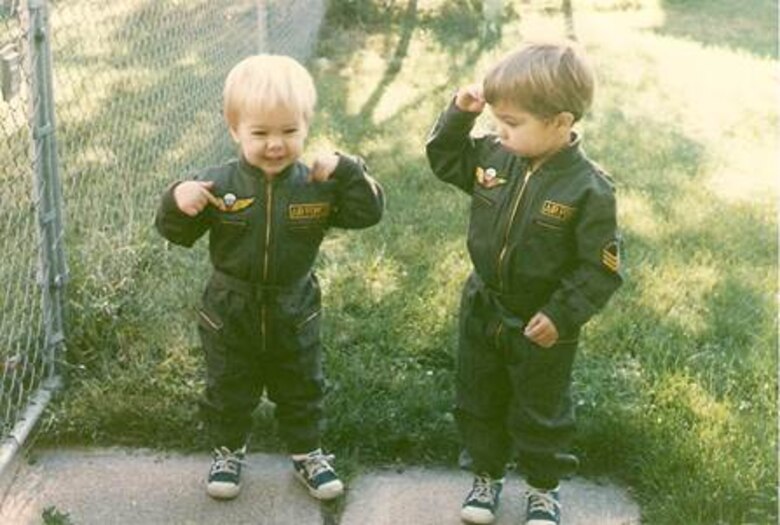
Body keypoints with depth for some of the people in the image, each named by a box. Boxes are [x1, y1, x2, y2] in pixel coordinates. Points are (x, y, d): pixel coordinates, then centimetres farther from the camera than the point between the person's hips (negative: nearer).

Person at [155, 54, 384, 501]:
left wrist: (346, 171, -27)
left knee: (302, 392, 19)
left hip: (294, 313, 1)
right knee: (229, 393, 18)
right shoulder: (217, 184, -15)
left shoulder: (317, 186, -13)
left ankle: (307, 452, 40)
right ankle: (229, 451, 41)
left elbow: (369, 212, -14)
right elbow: (177, 234, -9)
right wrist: (178, 203, -30)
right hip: (230, 313, 0)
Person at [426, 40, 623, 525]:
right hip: (483, 311, 5)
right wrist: (459, 116, -8)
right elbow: (445, 159, 9)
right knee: (478, 402, 21)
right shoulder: (494, 157, -10)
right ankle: (488, 476, 44)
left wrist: (562, 316, -23)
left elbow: (601, 268, -20)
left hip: (541, 327, -5)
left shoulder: (589, 189, -24)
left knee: (541, 413, 16)